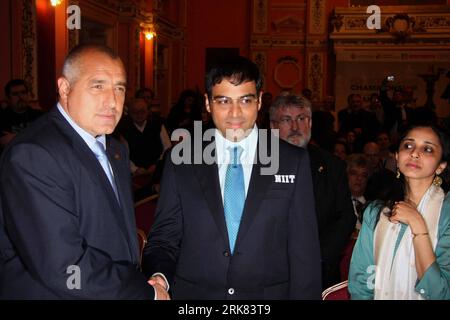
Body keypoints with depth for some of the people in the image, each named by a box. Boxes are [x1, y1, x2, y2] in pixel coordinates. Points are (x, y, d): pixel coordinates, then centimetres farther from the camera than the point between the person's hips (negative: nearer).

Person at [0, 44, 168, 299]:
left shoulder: (116, 150, 4)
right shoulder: (32, 155, -23)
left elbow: (119, 231, 9)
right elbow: (62, 268, -28)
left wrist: (144, 279, -8)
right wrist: (147, 292, -18)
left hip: (124, 289, 7)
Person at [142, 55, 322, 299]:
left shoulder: (293, 162, -4)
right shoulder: (181, 162, -2)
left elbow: (304, 251, -3)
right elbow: (164, 238, -1)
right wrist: (158, 278, -19)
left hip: (268, 294, 0)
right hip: (193, 292, 1)